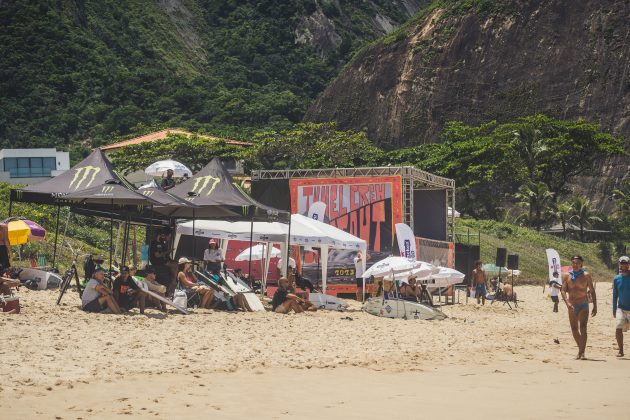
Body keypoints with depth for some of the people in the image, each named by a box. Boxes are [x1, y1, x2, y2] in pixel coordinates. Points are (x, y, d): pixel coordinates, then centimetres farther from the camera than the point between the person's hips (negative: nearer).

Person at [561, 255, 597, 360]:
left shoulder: (586, 275, -1)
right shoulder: (566, 275, 2)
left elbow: (592, 291, 3)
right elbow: (563, 291, -6)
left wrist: (595, 306, 0)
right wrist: (567, 303, -22)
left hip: (583, 305, -3)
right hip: (572, 306, 3)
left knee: (583, 328, -16)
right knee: (574, 329, 9)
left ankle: (582, 352, -20)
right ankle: (580, 349, 28)